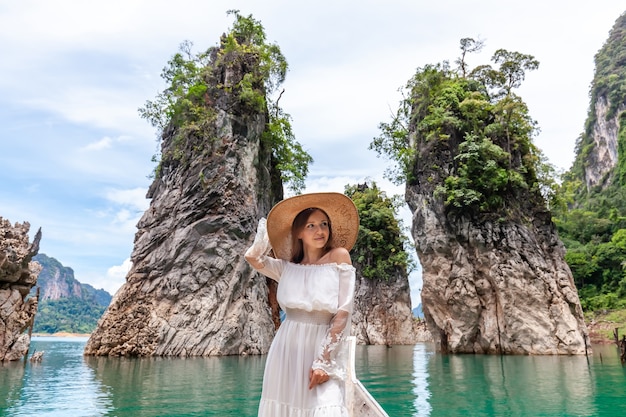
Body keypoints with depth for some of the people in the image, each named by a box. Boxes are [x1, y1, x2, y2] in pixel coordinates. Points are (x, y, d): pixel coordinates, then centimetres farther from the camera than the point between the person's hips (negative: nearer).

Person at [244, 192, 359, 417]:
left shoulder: (339, 256, -3)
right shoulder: (288, 267, 7)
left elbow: (343, 313, -8)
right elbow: (252, 257, -9)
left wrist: (325, 359, -13)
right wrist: (266, 230, 7)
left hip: (322, 350, -3)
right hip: (286, 350, 4)